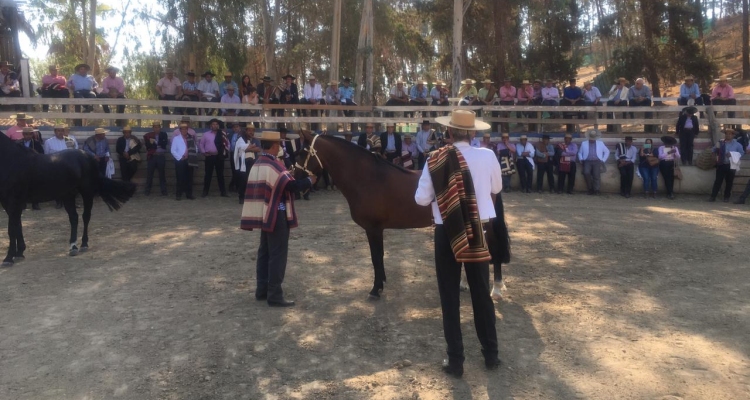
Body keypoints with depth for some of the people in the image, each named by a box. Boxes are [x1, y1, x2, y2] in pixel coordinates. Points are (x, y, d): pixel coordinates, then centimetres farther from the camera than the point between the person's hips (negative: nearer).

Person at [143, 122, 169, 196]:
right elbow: (148, 146, -8)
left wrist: (155, 142, -15)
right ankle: (147, 190, 8)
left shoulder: (164, 134, 6)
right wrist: (159, 145, -17)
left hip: (161, 157, 0)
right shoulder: (148, 135, 4)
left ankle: (164, 190, 10)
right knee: (149, 174, 1)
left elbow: (165, 143, -10)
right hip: (151, 156, 0)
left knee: (162, 173, 6)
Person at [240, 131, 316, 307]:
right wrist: (310, 180, -9)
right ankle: (274, 296, 1)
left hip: (264, 214, 9)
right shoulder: (274, 165, -18)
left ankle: (262, 290, 24)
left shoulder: (257, 164, 10)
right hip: (276, 215, -9)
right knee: (277, 255, -3)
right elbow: (292, 186, -23)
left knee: (265, 252, 16)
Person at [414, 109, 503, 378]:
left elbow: (421, 199, -7)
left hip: (448, 232, -2)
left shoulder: (436, 160, -11)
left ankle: (455, 360, 16)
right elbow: (497, 189, 11)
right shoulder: (488, 156, -5)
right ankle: (491, 354, 28)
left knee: (449, 296, 9)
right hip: (478, 230, 2)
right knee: (482, 292, 16)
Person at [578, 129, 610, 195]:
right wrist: (581, 160, 3)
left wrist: (603, 160, 6)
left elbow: (607, 151, 18)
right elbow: (580, 153, 20)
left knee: (596, 174, -25)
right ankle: (590, 189, -15)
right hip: (587, 161, 0)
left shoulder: (600, 143, 18)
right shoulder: (584, 143, 17)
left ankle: (597, 190, -22)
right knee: (586, 173, -28)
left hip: (597, 161, 0)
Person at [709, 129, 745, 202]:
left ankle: (726, 197, 13)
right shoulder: (720, 143, 8)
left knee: (729, 182, 5)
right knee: (718, 181, -2)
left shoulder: (737, 144, 5)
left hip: (731, 165, 0)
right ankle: (713, 196, -2)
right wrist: (717, 148, -10)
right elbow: (713, 152, 11)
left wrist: (732, 154, -13)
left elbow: (742, 153, 1)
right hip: (721, 164, 0)